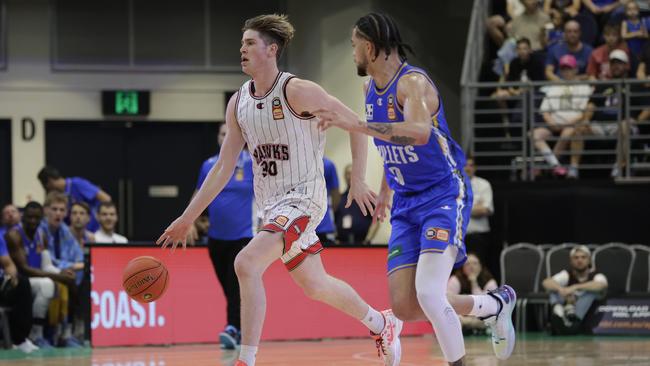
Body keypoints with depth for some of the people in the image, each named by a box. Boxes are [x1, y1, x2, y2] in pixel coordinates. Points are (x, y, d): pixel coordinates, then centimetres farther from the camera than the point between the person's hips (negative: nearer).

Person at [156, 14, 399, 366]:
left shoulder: (296, 92, -14)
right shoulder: (238, 103, 6)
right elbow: (223, 167, 10)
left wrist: (358, 179, -11)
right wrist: (187, 218, 8)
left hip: (303, 199, -8)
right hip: (270, 203, 8)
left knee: (247, 264, -24)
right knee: (314, 284, 17)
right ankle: (382, 324, 40)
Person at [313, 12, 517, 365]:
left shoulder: (413, 82, -19)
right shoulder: (371, 88, 8)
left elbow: (419, 133, -41)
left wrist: (358, 124, -48)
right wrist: (385, 190, 32)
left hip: (444, 195, -8)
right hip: (406, 204, 8)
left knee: (428, 293, -25)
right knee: (405, 308, -2)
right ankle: (495, 304, 19)